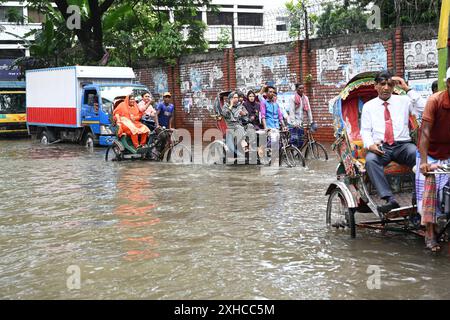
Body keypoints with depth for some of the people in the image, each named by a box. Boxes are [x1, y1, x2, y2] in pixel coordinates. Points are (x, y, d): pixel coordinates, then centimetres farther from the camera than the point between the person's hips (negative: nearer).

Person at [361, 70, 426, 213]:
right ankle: (390, 200, -39)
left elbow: (424, 108, -2)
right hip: (380, 147, 0)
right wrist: (370, 145, -13)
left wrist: (407, 89, -2)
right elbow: (365, 130, 9)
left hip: (403, 145, 0)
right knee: (370, 160, -34)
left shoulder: (403, 101, 15)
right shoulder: (368, 106, 16)